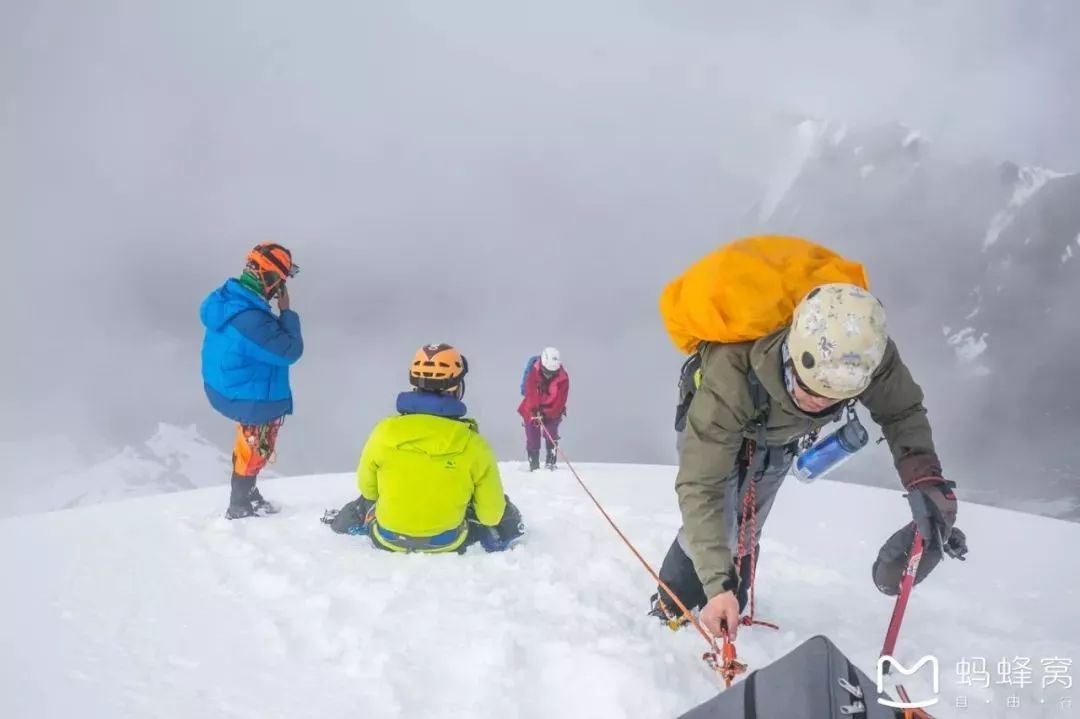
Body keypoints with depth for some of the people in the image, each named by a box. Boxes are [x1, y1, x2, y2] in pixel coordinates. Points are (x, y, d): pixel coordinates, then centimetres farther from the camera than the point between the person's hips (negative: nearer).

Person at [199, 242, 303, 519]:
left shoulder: (224, 298, -7)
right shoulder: (252, 321, -36)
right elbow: (291, 351, -25)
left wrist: (278, 315, -7)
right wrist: (286, 312, -18)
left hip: (225, 388, 9)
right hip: (253, 399, -9)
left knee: (248, 445, 28)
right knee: (255, 451, 15)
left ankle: (246, 492, 47)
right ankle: (240, 506, 34)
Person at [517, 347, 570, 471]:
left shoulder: (563, 378, -20)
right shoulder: (533, 374, -22)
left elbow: (561, 399, -21)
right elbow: (531, 393, -29)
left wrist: (549, 414, -30)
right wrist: (535, 411, -42)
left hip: (552, 411, 0)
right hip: (533, 409, 0)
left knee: (551, 435, -11)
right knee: (532, 437, -2)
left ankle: (550, 461, 2)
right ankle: (534, 464, 10)